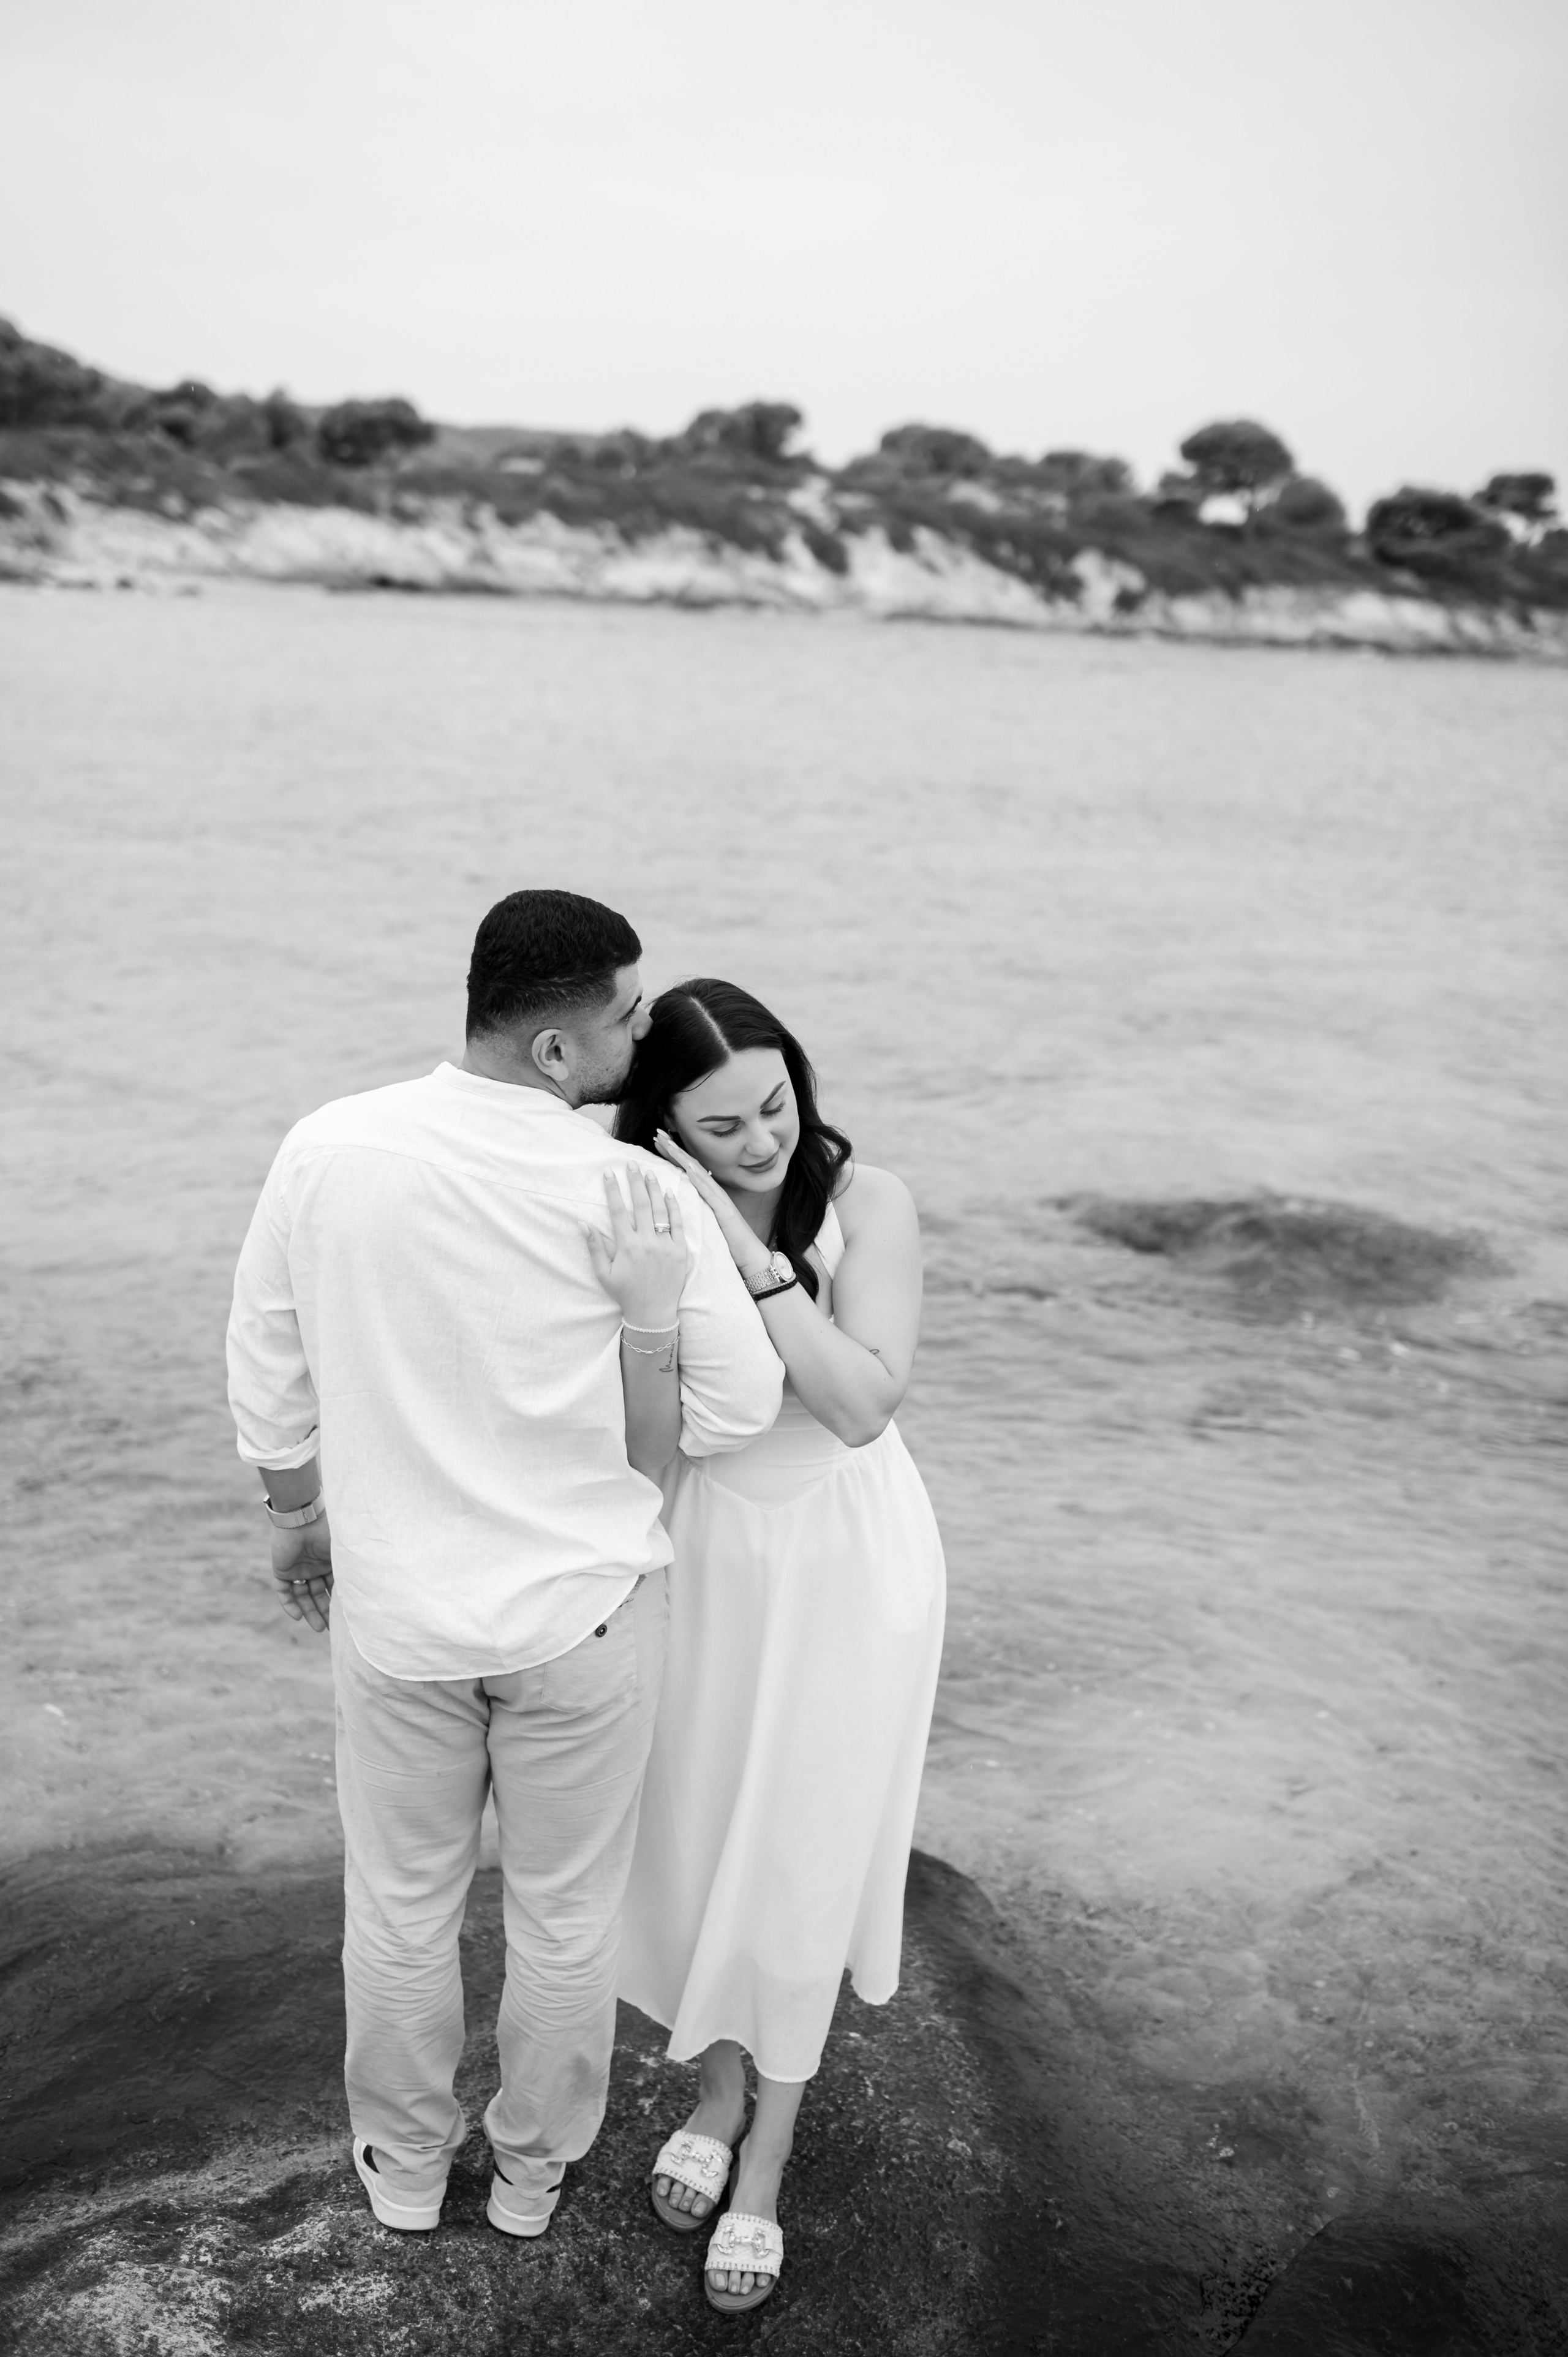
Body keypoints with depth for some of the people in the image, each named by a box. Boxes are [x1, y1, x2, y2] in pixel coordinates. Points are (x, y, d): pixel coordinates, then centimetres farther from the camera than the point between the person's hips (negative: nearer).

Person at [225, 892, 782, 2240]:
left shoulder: (327, 1151, -12)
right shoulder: (633, 1194, -19)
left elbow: (268, 1378, 0)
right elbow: (734, 1412, -15)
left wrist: (298, 1516, 14)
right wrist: (647, 1298, -9)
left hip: (394, 1609, 2)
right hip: (582, 1612, -2)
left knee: (401, 1903, 23)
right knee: (567, 1914, 20)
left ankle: (406, 2166, 43)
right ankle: (534, 2170, 41)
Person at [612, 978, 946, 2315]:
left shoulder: (867, 1204, -17)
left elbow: (863, 1402, -27)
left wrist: (748, 1254, -31)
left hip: (842, 1564, -2)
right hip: (700, 1563, 3)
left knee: (801, 1858, 9)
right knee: (693, 1842, 17)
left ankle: (767, 2160, 30)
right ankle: (718, 2087, 44)